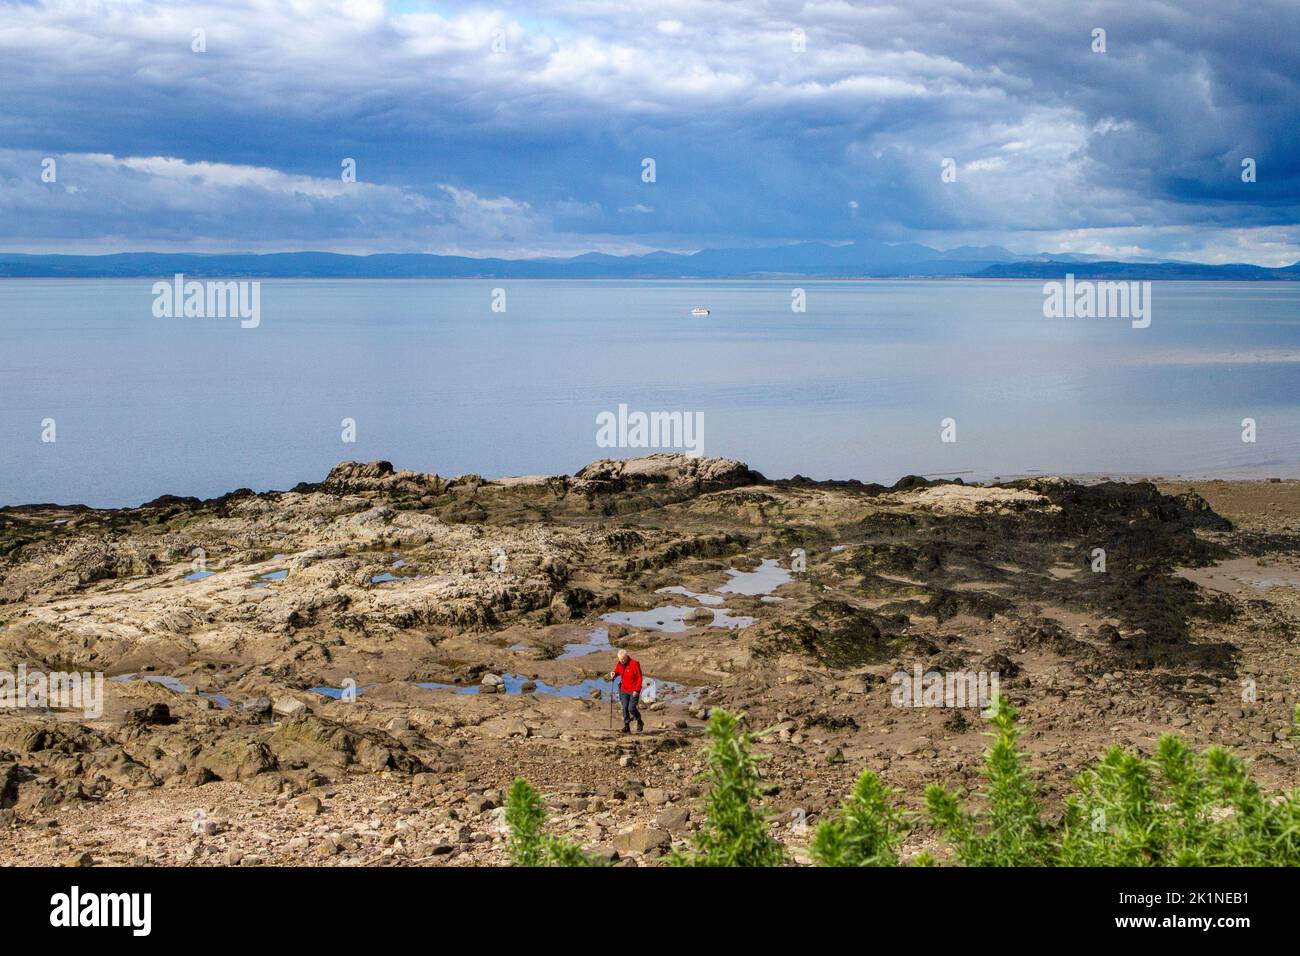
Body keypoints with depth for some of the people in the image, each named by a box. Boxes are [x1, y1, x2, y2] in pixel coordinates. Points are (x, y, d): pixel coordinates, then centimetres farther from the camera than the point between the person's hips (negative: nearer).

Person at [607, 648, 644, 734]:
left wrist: (637, 690, -16)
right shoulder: (619, 664, 2)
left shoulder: (634, 664, -16)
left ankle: (640, 722, 15)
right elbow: (617, 672, 21)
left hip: (633, 691, -5)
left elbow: (639, 678, -13)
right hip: (624, 690, 5)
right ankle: (626, 726, 9)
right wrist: (613, 674, -5)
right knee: (625, 708, 0)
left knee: (631, 708, -10)